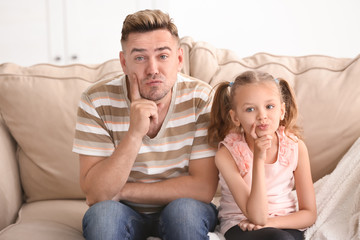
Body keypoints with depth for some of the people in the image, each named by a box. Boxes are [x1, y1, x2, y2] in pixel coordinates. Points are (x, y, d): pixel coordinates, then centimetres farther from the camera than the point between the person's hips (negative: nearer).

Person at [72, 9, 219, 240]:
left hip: (184, 212, 1)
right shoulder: (97, 101, -16)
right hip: (125, 213, 0)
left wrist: (121, 191, -17)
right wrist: (134, 133, -33)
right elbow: (95, 194, -20)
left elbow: (203, 188, -17)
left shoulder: (200, 98, -16)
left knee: (185, 210, -31)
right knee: (103, 213, -31)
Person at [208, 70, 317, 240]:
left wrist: (271, 222, -17)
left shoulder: (296, 147, -8)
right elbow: (257, 217, -21)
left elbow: (309, 213, 0)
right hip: (239, 225, -3)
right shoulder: (227, 154, -16)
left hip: (285, 225, 3)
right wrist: (258, 158, -28)